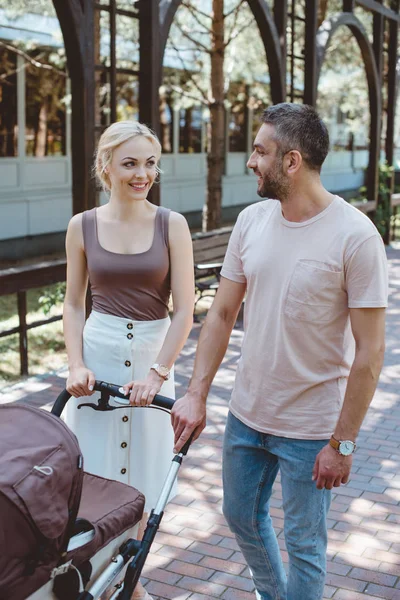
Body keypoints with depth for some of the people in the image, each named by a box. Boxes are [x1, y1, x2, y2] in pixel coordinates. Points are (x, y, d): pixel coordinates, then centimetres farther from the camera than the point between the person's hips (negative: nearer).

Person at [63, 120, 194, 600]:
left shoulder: (171, 225, -5)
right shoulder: (82, 226, 0)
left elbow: (184, 310, -8)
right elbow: (73, 304, 5)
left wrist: (157, 372, -17)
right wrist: (76, 364, -8)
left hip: (152, 357, 0)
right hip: (98, 353, 1)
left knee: (141, 473, 10)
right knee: (94, 473, 7)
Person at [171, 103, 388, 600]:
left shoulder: (355, 235, -18)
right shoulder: (251, 220, -2)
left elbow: (369, 350, -16)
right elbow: (222, 314, 4)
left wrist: (342, 443, -16)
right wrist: (196, 394, -3)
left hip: (311, 428, -6)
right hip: (246, 413, 6)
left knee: (303, 545, 10)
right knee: (242, 517, 24)